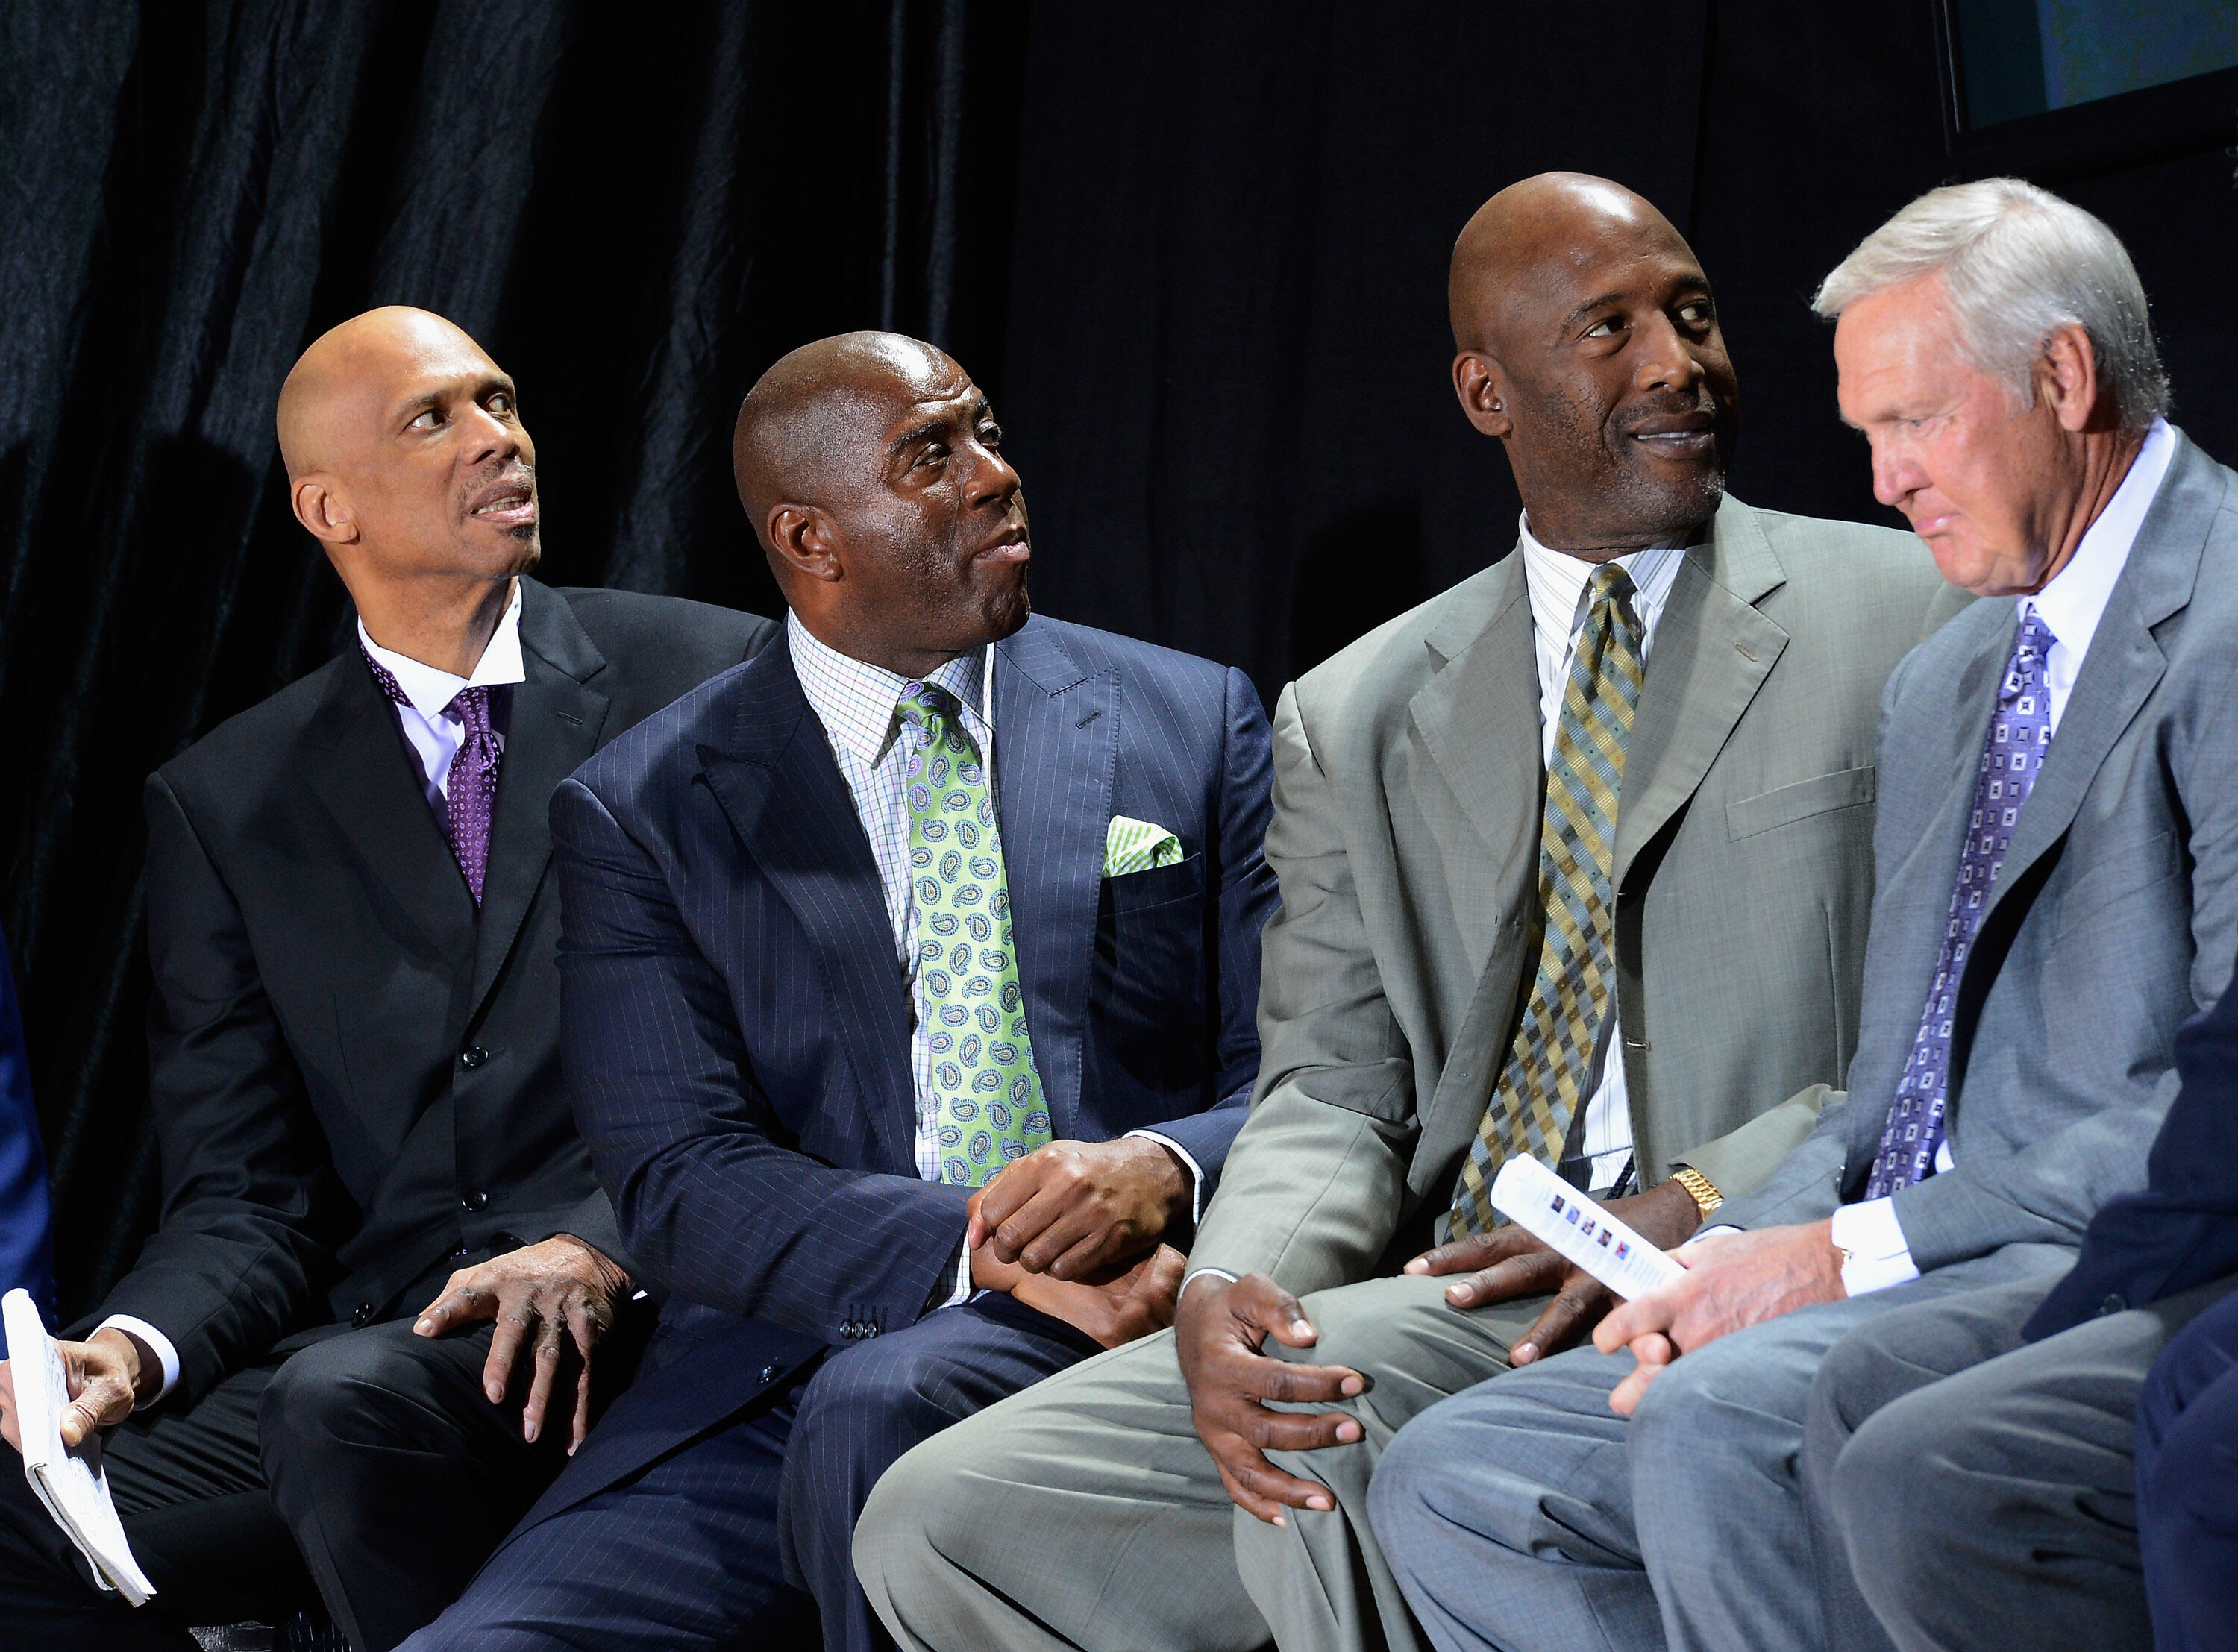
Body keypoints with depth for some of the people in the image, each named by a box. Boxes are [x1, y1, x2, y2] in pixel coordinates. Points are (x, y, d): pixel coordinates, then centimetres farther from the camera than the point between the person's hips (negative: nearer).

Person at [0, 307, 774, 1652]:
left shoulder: (714, 677, 7)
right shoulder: (228, 805, 14)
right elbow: (242, 1197, 9)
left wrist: (599, 1250, -16)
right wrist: (133, 1349, -14)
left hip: (648, 1316, -2)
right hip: (374, 1336, 3)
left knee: (351, 1399, -34)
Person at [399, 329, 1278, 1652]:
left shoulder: (1193, 722, 14)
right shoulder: (642, 810, 9)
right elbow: (682, 1178, -2)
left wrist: (1159, 1174, -15)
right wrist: (976, 1251, -18)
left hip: (1119, 1325, 0)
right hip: (778, 1368, 0)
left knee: (875, 1407, -35)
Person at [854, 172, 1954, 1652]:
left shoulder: (1912, 615, 6)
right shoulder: (1356, 716, 17)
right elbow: (1333, 1089, 10)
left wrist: (1690, 1209, -17)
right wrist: (1227, 1294, -13)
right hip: (1435, 1309, 5)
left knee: (1328, 1449, -33)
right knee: (939, 1525, -9)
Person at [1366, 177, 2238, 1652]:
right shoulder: (1942, 685, 23)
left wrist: (1854, 1251, -16)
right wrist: (1738, 1256, 0)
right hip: (1923, 1281, 9)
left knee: (1718, 1422, -33)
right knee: (1450, 1480, -4)